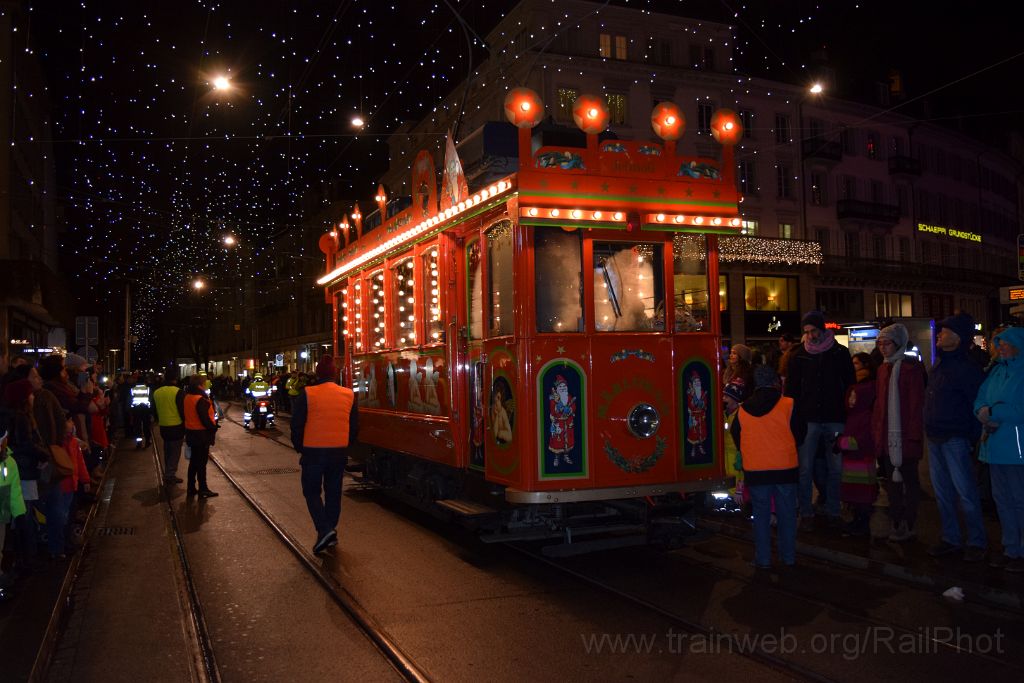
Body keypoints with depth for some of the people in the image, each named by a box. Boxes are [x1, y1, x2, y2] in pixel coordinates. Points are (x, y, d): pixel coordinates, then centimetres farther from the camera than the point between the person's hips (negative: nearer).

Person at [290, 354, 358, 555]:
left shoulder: (307, 394, -9)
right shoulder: (349, 395, 2)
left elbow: (297, 425, -7)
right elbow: (354, 427, 8)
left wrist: (299, 448, 8)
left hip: (313, 450, -3)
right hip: (339, 452, 3)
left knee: (312, 492, 7)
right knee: (333, 492, 15)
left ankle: (324, 530, -10)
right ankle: (331, 532, 21)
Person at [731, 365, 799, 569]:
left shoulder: (742, 410, 0)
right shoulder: (789, 405, -8)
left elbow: (736, 438, 11)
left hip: (755, 470, 1)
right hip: (786, 468, -1)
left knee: (761, 514, 10)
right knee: (787, 514, 11)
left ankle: (763, 559, 12)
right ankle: (789, 557, 19)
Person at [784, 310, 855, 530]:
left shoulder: (840, 353, 3)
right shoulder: (799, 357, 4)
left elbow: (850, 386, 5)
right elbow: (791, 391, 5)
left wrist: (848, 416, -3)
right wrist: (796, 420, -5)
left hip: (835, 420, 0)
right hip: (809, 420, 0)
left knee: (835, 469, 7)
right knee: (805, 469, 0)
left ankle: (833, 511, 19)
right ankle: (806, 513, 10)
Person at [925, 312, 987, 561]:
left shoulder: (966, 368, -12)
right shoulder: (938, 365, 13)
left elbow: (978, 406, -12)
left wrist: (973, 438, -13)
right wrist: (929, 431, 14)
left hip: (955, 439, -8)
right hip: (935, 438, 8)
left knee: (966, 493, -2)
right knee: (942, 493, 13)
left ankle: (976, 542, 10)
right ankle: (950, 539, 22)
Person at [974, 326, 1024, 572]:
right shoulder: (997, 371, 14)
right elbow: (980, 399, 14)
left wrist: (992, 412, -14)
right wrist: (983, 412, -7)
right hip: (996, 447, 8)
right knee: (1002, 500, 14)